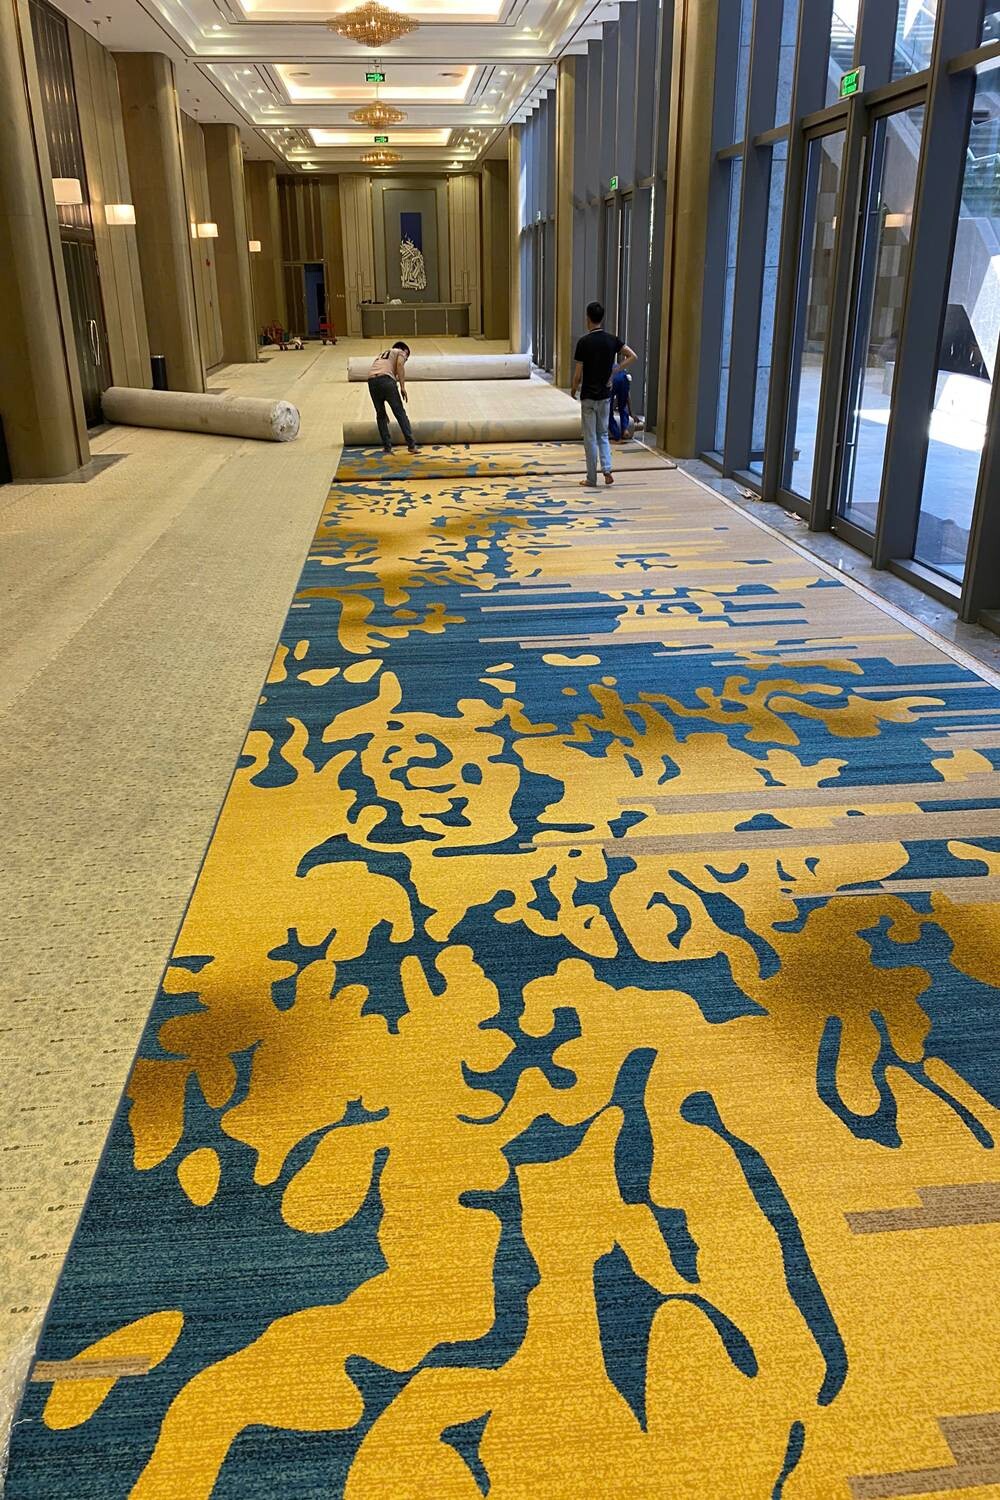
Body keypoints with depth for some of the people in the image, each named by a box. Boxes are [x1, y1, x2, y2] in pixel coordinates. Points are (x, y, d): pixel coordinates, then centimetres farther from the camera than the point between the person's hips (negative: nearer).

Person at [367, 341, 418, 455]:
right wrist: (402, 386, -7)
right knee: (400, 413, 0)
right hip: (386, 379, -5)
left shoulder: (382, 354, 40)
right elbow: (400, 365, -2)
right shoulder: (400, 352, 23)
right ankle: (411, 445, -2)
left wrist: (383, 409, 40)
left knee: (380, 415, 15)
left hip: (371, 381, 5)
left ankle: (387, 447, 12)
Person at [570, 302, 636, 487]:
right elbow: (632, 356, -4)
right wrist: (616, 369, -2)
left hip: (588, 396, -4)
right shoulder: (612, 339, 0)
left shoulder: (584, 342, -14)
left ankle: (591, 480, 8)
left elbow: (578, 373, -12)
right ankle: (607, 470, -1)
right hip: (605, 395, 4)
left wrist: (574, 388, 7)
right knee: (603, 434, 17)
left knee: (590, 438, 3)